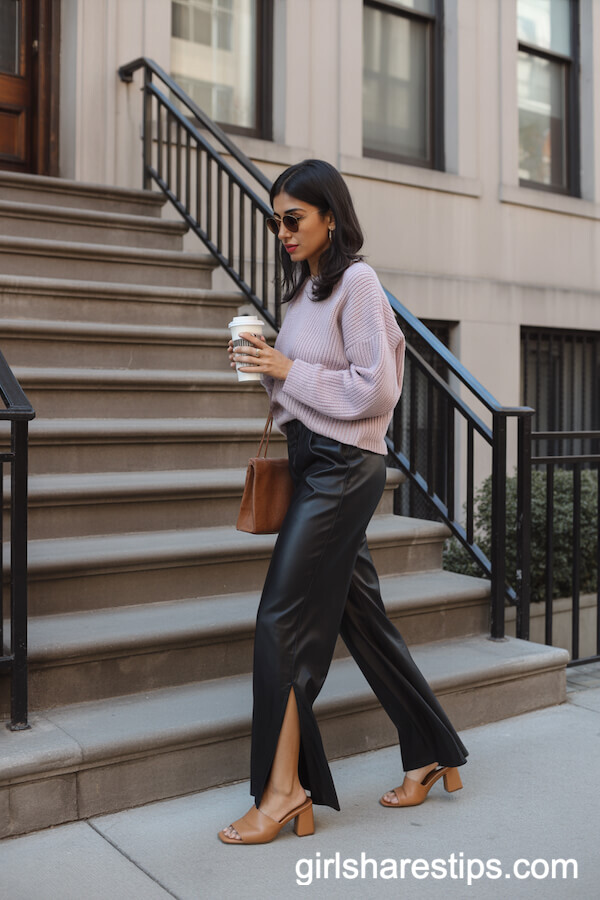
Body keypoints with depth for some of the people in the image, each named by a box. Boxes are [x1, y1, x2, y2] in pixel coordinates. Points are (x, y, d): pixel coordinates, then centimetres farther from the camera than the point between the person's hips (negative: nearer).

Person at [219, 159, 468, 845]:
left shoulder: (356, 281, -9)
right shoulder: (306, 287, 16)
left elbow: (375, 390, -16)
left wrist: (288, 370, -14)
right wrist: (267, 368, 4)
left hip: (344, 466, -9)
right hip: (312, 460, 9)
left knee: (283, 617, -8)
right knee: (360, 612, 12)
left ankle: (284, 791, 2)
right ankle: (432, 755, 26)